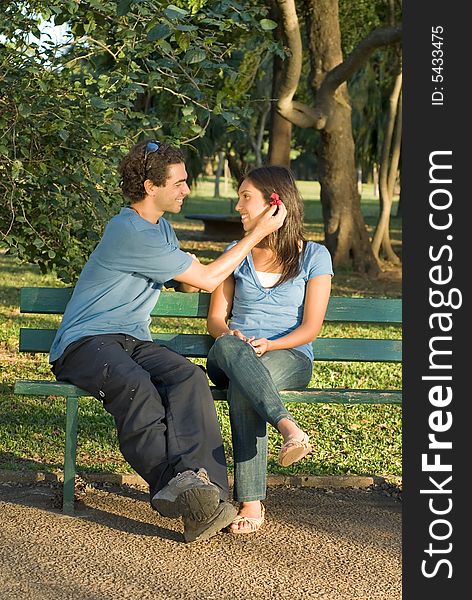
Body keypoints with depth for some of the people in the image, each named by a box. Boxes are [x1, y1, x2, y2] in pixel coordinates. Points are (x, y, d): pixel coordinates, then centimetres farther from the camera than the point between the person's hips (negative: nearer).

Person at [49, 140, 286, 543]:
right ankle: (173, 479, -55)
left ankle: (200, 489, -46)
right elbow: (206, 279, -10)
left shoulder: (161, 227, 19)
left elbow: (188, 283, 34)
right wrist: (258, 234, -3)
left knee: (188, 376, -27)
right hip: (84, 343, -7)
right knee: (134, 384, -41)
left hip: (133, 341, 7)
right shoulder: (130, 232, -14)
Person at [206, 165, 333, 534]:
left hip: (289, 356, -2)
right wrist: (229, 334, -12)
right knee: (229, 347, -40)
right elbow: (216, 317, 14)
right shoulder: (236, 254, 19)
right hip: (231, 359, 2)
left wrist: (270, 344, -19)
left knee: (243, 388, -40)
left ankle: (251, 503, -45)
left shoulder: (314, 256, 9)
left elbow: (311, 327, 1)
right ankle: (288, 428, -57)